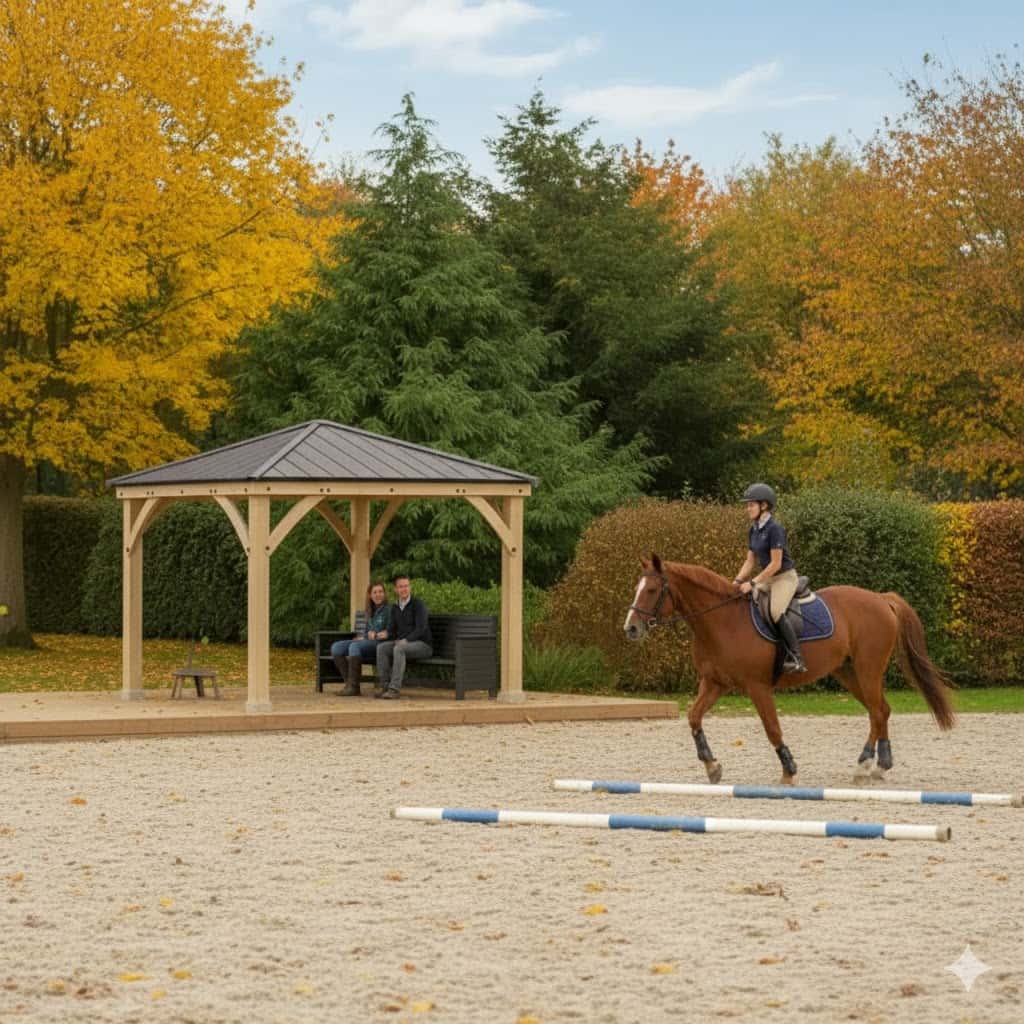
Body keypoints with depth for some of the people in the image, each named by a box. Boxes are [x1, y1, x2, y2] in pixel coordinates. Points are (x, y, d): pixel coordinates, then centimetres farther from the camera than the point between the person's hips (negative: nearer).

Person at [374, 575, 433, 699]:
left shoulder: (418, 605, -10)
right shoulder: (395, 608, 12)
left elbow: (421, 628, -19)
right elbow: (391, 630, 10)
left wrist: (405, 641, -29)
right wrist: (396, 640, -11)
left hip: (422, 645, -6)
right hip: (401, 643, 6)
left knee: (399, 649, -36)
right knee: (381, 648, -21)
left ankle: (394, 689, -39)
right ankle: (385, 686, -24)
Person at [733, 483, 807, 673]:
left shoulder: (774, 528, -18)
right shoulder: (754, 529, 8)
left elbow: (775, 564, -21)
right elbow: (750, 561, 12)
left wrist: (753, 583, -21)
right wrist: (737, 581, -3)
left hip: (785, 577, -9)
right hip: (767, 578, 9)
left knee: (776, 611, -31)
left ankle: (796, 658, -30)